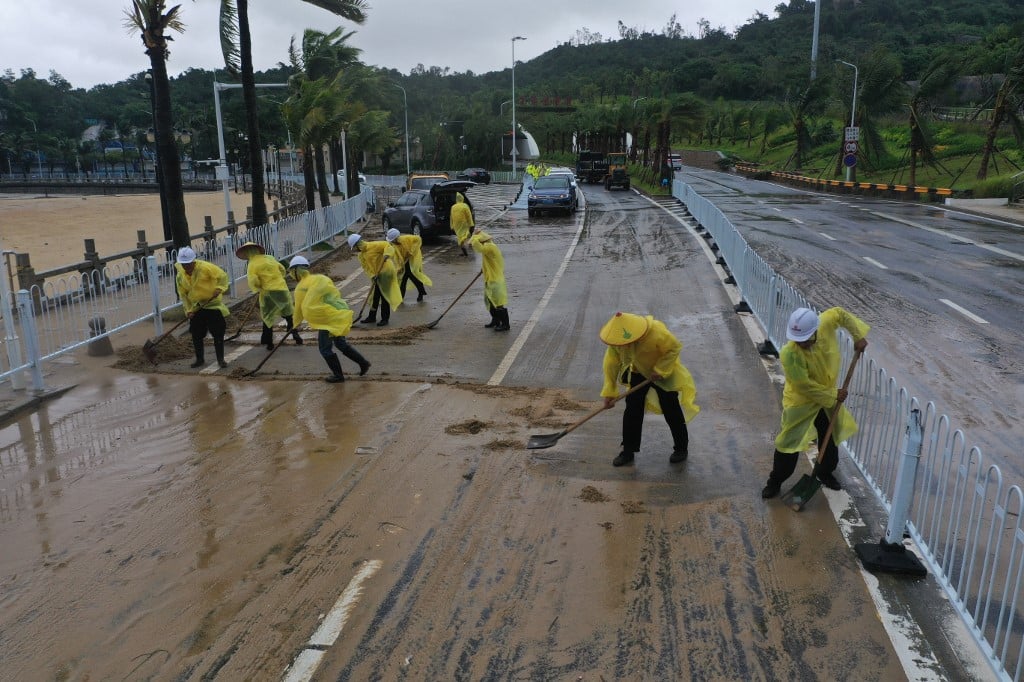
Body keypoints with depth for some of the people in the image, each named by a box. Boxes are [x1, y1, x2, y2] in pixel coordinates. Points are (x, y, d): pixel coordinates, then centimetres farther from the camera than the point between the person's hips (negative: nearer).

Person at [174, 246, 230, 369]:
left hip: (212, 304, -5)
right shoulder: (180, 275, -2)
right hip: (196, 308, 5)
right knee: (196, 335, 8)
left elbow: (222, 275, -17)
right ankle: (200, 359, 23)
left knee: (218, 333, -3)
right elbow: (183, 294, 4)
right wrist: (188, 310, -4)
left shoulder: (205, 267, -17)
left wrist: (219, 288, -33)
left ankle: (220, 359, 6)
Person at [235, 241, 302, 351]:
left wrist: (257, 289, 3)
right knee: (288, 314, 16)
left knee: (268, 317, 9)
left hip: (268, 292, -3)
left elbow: (253, 281, -15)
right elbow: (282, 270, 18)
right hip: (282, 288, 3)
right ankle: (295, 334, 14)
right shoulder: (270, 258, 9)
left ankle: (268, 343, 11)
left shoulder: (252, 264, -6)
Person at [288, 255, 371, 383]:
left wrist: (296, 323, 15)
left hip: (329, 319, -8)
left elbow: (299, 308, 0)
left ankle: (338, 375, 14)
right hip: (340, 313, 8)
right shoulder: (319, 278, 11)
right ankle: (363, 362, 26)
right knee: (340, 343, 23)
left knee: (325, 348, 5)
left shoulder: (301, 288, -10)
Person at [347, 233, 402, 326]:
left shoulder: (373, 246, -14)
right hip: (377, 276, 8)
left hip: (386, 272, -8)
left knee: (384, 296, -2)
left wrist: (386, 254, -35)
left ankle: (385, 318, 7)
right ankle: (372, 316, 26)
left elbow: (387, 245, -18)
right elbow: (366, 267, 3)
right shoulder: (361, 256, 10)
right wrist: (372, 276, -14)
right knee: (374, 296, 14)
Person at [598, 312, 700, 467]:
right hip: (638, 373, 4)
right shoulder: (617, 339, -23)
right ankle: (628, 450, 12)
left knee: (672, 411, 4)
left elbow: (674, 347, -24)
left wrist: (660, 370, -29)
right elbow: (611, 363, -16)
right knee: (632, 410, -1)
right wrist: (609, 391, -17)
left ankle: (681, 448, 24)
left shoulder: (656, 332, -38)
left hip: (663, 373, -4)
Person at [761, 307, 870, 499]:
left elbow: (840, 313, 0)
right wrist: (834, 394, -18)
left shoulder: (826, 323, -24)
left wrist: (859, 336, -5)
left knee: (831, 439, 21)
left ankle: (825, 473, 46)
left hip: (828, 398, 5)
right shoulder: (789, 354, -36)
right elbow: (805, 386, -28)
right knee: (789, 444, 4)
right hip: (800, 401, -5)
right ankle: (775, 482, 23)